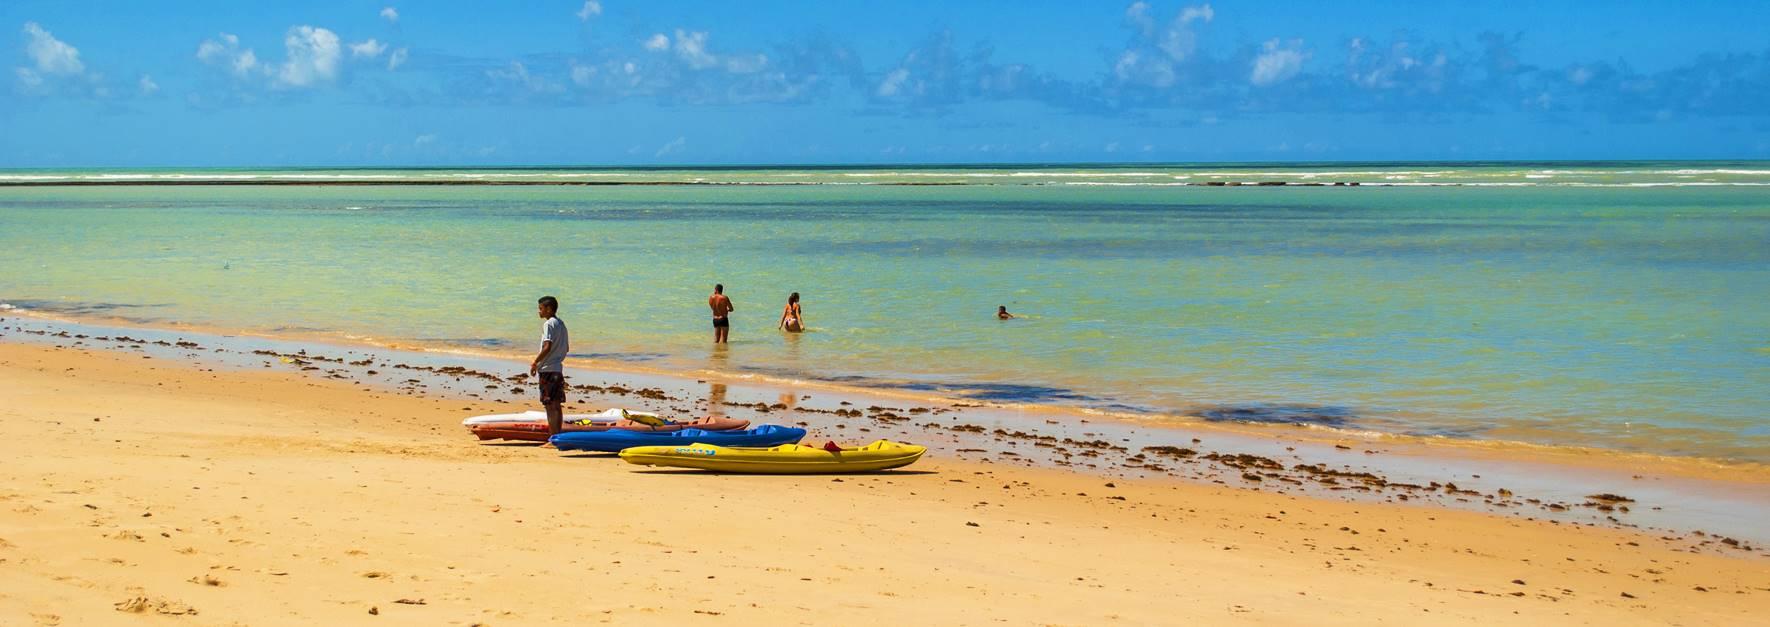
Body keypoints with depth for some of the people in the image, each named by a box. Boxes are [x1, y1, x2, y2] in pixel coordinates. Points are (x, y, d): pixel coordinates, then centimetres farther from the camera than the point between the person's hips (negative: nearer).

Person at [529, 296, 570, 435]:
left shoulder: (549, 324, -12)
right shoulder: (561, 323, 15)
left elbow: (547, 347, -22)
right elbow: (567, 348, 19)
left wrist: (535, 362, -15)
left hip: (548, 369, -9)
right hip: (558, 368, 9)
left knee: (550, 406, -8)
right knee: (557, 405, 12)